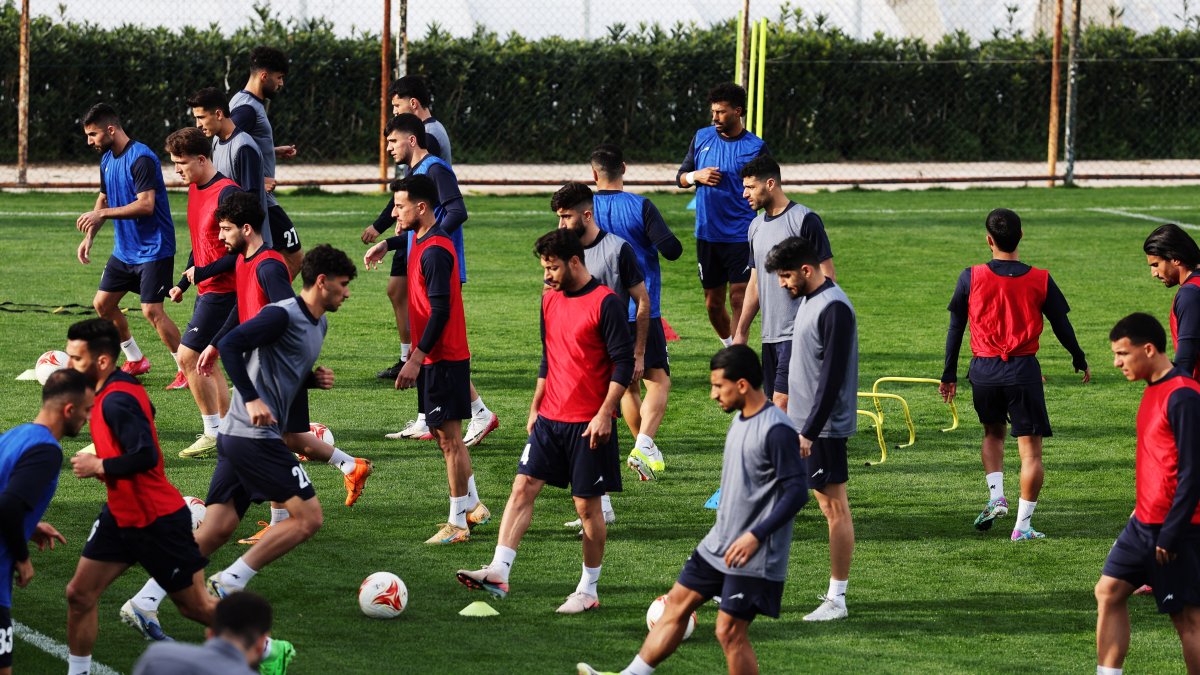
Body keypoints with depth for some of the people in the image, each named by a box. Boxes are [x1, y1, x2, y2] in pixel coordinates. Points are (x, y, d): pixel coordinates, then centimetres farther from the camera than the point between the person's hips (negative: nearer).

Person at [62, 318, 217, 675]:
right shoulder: (122, 387, 5)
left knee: (196, 606, 3)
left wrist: (98, 466, -20)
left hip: (156, 522, -10)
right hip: (121, 515, 10)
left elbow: (145, 457, -34)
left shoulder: (115, 402, -25)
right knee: (79, 594, 4)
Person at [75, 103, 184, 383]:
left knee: (152, 310, -13)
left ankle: (186, 370, -2)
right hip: (124, 250, 9)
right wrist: (89, 236, 9)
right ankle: (135, 360, 25)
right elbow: (103, 199, 20)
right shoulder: (107, 160, 8)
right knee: (102, 304, 10)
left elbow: (146, 204, -27)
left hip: (153, 249, -9)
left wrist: (102, 214, -25)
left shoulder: (141, 158, -20)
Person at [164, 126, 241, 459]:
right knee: (204, 362, 11)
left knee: (187, 356, -12)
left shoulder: (226, 192, -18)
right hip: (207, 291, 10)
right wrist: (183, 283, 20)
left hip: (223, 290, -10)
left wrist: (205, 271, -19)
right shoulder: (195, 190, 12)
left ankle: (214, 434, -5)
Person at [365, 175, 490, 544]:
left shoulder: (435, 250, -20)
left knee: (449, 437, -4)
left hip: (443, 359, -10)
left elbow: (440, 312, -23)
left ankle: (457, 524, 1)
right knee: (444, 434, 17)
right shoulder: (422, 242, 11)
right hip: (434, 358, 10)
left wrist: (416, 359, -22)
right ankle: (473, 506, 28)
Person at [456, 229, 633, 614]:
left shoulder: (605, 303, -12)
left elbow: (624, 362, -14)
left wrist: (605, 413, -18)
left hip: (589, 423, -7)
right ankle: (499, 571, -9)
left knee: (587, 504, 1)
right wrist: (535, 407, 18)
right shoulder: (550, 299, 11)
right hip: (550, 419, 7)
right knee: (523, 487, -4)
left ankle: (588, 590, 12)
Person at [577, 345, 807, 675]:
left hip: (753, 556, -9)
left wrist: (755, 536, -26)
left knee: (730, 631, -6)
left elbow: (797, 491, -22)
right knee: (677, 604, 11)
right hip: (718, 544, 9)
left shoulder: (777, 431, -20)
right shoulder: (740, 420, 9)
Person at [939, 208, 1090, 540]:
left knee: (993, 432, 27)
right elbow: (1062, 326, 6)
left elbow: (955, 328, 2)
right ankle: (1023, 524, -2)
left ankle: (996, 497, 10)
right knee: (1030, 451, 3)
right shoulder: (1039, 280, -4)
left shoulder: (971, 278, -4)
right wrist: (1080, 361, 23)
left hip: (983, 371, 2)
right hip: (1023, 371, -2)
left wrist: (949, 374, 12)